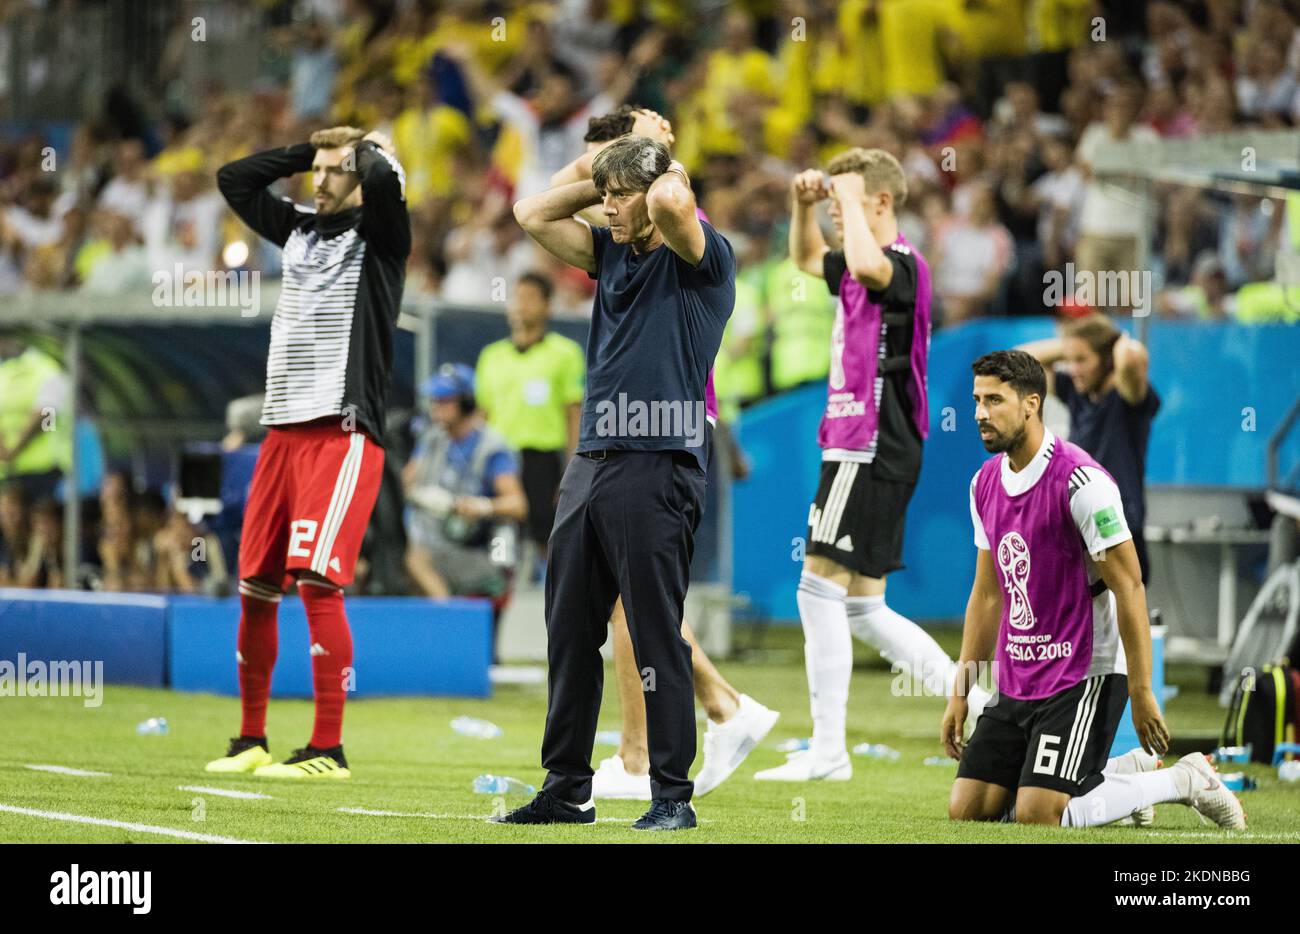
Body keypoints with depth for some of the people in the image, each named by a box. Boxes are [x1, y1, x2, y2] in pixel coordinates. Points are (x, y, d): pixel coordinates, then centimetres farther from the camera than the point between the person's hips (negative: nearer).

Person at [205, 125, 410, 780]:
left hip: (343, 431, -7)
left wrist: (371, 148, 1)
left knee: (317, 579, -17)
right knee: (255, 589, 8)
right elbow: (233, 179, 27)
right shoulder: (301, 229, 19)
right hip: (282, 430, 7)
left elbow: (385, 181, -21)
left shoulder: (379, 232, 0)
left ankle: (328, 749, -16)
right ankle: (251, 740, 20)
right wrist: (309, 149, 20)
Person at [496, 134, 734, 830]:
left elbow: (670, 205, -26)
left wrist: (672, 176, -4)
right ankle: (566, 790, 18)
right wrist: (598, 173, 15)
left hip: (658, 469, -8)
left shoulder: (701, 260, -6)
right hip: (591, 463, 8)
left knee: (657, 638, -6)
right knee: (570, 634, 10)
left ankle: (673, 796, -1)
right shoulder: (612, 252, 17)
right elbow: (533, 215, 24)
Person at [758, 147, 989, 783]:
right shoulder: (860, 267, 16)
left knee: (821, 587, -11)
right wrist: (804, 204, 17)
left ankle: (827, 753, -12)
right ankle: (977, 705, 12)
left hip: (872, 449, -10)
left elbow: (866, 264, -38)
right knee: (861, 608, 11)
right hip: (861, 447, 10)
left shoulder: (902, 264, -13)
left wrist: (850, 196, -22)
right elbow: (807, 259, 37)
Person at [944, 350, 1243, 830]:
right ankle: (1126, 771, 18)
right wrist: (960, 693, 13)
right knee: (967, 808, 0)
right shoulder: (986, 482, 7)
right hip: (1016, 679, 8)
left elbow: (1129, 589, -17)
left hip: (1083, 677, -8)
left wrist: (1141, 695, -19)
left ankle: (1182, 781, 3)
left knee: (1037, 816, -19)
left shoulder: (1081, 482, -17)